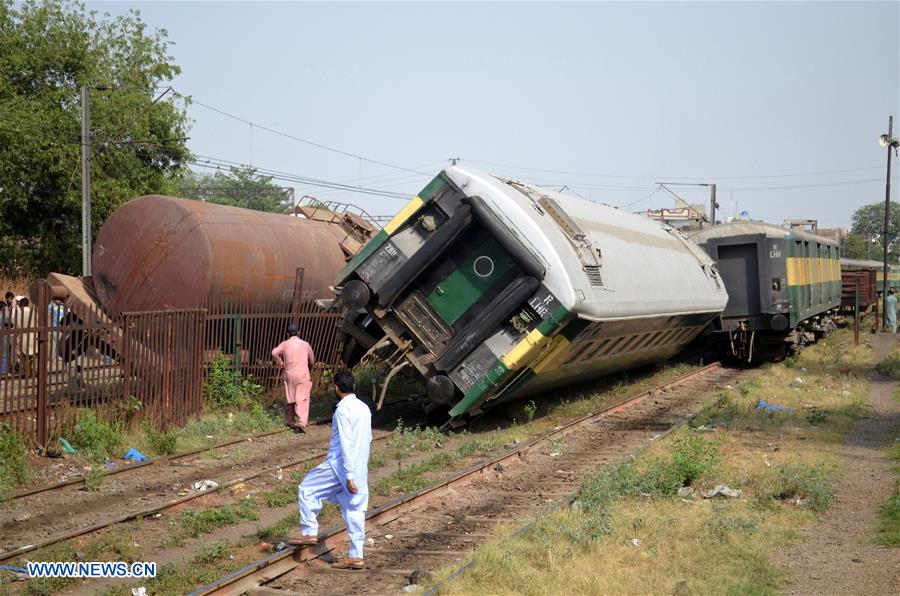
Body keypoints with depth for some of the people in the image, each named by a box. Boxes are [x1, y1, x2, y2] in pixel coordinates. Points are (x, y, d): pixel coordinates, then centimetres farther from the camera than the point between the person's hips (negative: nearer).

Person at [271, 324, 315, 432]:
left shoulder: (285, 344, 2)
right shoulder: (305, 344, 5)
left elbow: (274, 353, -15)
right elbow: (312, 361, 13)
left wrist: (280, 363, 1)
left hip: (289, 374, 2)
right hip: (303, 374, -2)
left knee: (290, 399, 16)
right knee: (302, 399, -6)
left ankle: (290, 420, 29)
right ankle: (300, 422, -19)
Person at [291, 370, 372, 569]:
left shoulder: (343, 410, -15)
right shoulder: (364, 408, 10)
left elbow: (346, 444, -20)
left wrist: (348, 476, -21)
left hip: (340, 467, -8)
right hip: (360, 470, 8)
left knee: (306, 490, 10)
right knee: (355, 510, 9)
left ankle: (309, 533, 11)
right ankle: (356, 556, 10)